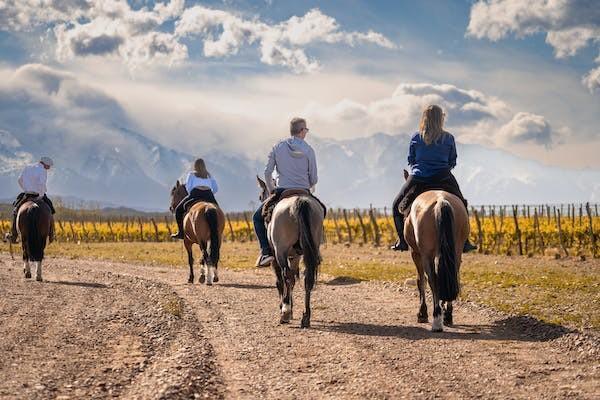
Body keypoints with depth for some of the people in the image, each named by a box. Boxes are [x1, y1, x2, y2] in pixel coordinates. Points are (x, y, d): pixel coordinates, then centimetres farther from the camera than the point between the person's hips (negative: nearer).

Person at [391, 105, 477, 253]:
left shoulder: (416, 138, 0)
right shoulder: (449, 138, 0)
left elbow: (411, 161, 7)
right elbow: (453, 162, 7)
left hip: (418, 179, 0)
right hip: (443, 179, 1)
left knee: (397, 206, 18)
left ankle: (402, 241, 8)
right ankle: (464, 241, 14)